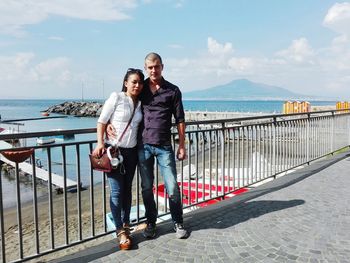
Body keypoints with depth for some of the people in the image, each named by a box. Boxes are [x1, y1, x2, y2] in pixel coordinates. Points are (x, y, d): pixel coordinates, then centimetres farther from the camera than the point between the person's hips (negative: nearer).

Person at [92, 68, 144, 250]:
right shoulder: (116, 97, -7)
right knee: (117, 191, -3)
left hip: (131, 151, 5)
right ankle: (120, 231, 6)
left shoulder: (140, 103, 8)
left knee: (127, 189, 12)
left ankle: (126, 224, 25)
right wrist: (100, 143, -15)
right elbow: (101, 121, -7)